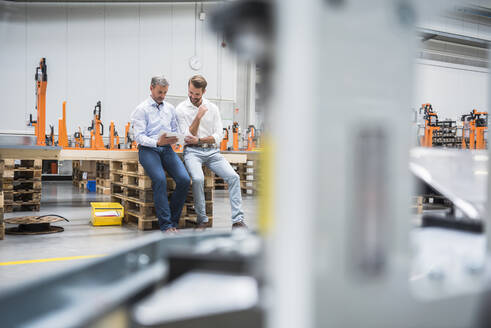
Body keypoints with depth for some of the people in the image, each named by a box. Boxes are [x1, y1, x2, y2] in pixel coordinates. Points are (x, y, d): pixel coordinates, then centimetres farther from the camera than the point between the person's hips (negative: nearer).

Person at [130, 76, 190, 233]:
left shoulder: (170, 108, 19)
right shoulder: (141, 109, 2)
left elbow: (176, 130, 20)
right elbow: (139, 136, -7)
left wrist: (174, 139, -4)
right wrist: (157, 142, -23)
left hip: (167, 149, 5)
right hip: (148, 150, -4)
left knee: (184, 179, -19)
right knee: (160, 179, -31)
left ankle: (173, 221, -6)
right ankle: (166, 224, -24)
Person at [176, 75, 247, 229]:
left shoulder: (212, 108, 9)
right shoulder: (181, 109, 2)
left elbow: (218, 136, 3)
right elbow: (188, 137, -6)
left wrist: (199, 140, -11)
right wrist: (198, 116, -13)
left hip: (212, 151, 3)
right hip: (192, 151, -3)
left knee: (234, 177, -17)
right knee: (198, 178, -32)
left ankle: (238, 220, -13)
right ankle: (202, 219, -14)